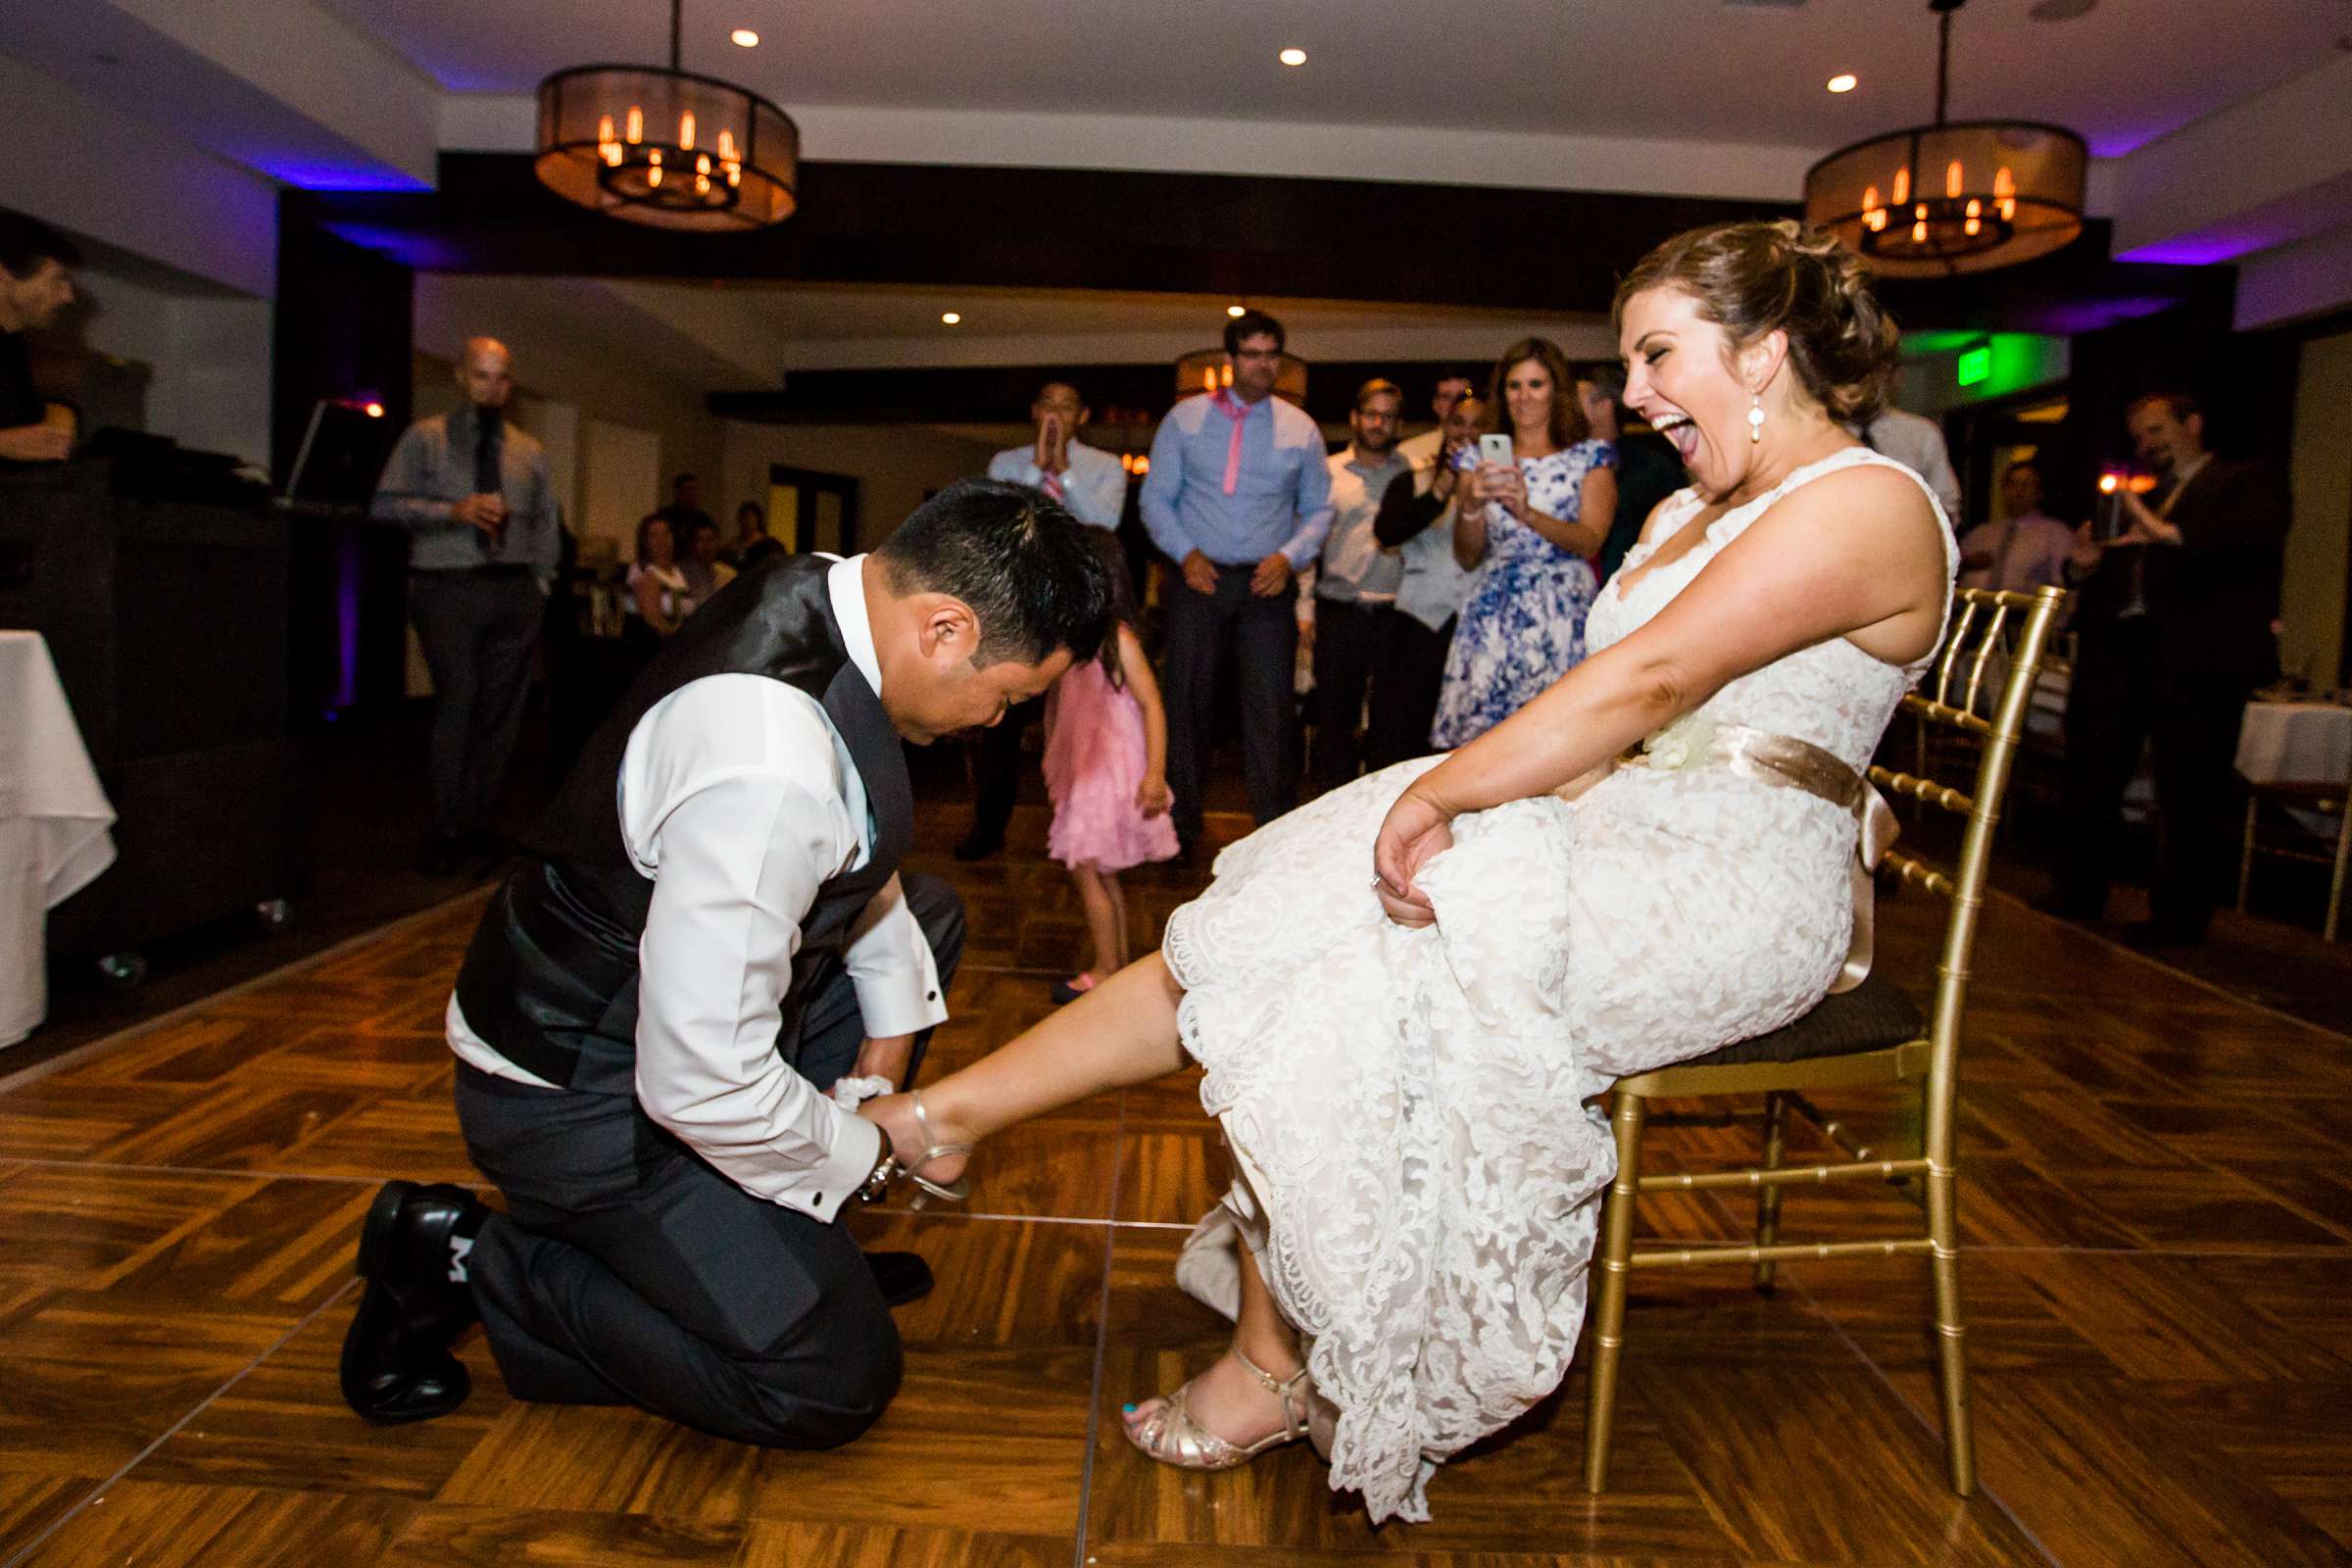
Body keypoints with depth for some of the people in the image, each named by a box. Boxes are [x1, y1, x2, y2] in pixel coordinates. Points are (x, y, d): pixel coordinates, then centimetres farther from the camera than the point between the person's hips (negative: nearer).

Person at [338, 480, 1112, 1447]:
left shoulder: (822, 597, -6)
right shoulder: (769, 768, -36)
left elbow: (857, 854, 12)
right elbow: (703, 1085, -32)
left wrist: (891, 1026, 9)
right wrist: (861, 1147, -13)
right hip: (578, 1098, -9)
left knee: (928, 917, 18)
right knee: (834, 1382, -7)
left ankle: (792, 1239, 21)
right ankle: (478, 1267, 5)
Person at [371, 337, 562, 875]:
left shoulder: (529, 451, 15)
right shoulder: (425, 438, 4)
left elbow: (546, 522, 20)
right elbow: (385, 505, -2)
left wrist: (541, 580, 10)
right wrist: (453, 511, -14)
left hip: (514, 592, 4)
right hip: (448, 590, -4)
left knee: (502, 709, 4)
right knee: (460, 701, -13)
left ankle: (479, 823, 14)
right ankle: (449, 831, -5)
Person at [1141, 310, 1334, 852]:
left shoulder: (1300, 428, 8)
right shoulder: (1185, 418, 6)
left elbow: (1318, 508, 11)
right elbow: (1155, 497, 5)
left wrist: (1290, 556, -7)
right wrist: (1185, 552, -10)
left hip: (1267, 584, 0)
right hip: (1199, 580, 0)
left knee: (1271, 708, -3)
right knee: (1187, 702, 4)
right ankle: (1181, 826, 14)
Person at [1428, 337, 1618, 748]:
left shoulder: (1590, 458, 8)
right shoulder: (1482, 460, 14)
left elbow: (1591, 541, -6)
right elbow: (1466, 556, 9)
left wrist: (1528, 513, -22)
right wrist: (1471, 505, -10)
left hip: (1563, 615, -2)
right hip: (1493, 616, 2)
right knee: (1479, 738, -6)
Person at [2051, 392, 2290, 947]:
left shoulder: (2247, 481, 8)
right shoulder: (2138, 502, 25)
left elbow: (2262, 530, -14)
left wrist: (2170, 533, -26)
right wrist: (2084, 566, -1)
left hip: (2197, 655, -6)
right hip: (2116, 648, 6)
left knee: (2189, 793, -3)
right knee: (2088, 777, 8)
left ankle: (2178, 917, 5)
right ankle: (2079, 895, 21)